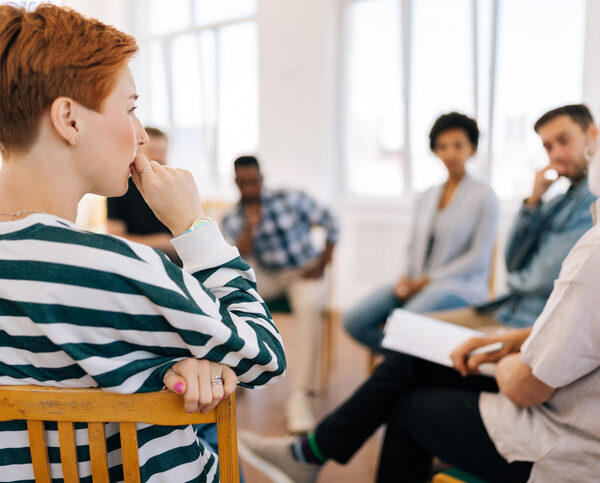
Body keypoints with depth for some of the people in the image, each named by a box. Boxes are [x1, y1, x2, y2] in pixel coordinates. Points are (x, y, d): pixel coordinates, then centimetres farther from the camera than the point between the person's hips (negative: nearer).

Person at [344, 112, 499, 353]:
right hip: (418, 285, 6)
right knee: (355, 320, -17)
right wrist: (406, 280, -2)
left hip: (461, 287, -6)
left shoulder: (484, 195, 1)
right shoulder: (426, 197, 19)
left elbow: (478, 257, -6)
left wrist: (427, 280, -11)